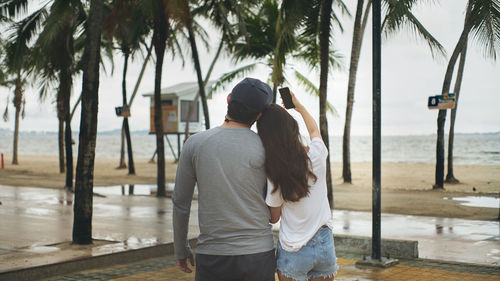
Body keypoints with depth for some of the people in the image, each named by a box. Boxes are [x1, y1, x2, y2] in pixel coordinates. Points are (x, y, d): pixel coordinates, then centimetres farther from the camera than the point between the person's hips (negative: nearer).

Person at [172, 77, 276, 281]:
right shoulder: (266, 149, -9)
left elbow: (180, 203, 3)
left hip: (213, 256, 1)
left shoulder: (194, 144, -4)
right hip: (258, 255, 0)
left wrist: (180, 249, 16)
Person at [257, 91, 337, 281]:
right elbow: (314, 130, 16)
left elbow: (274, 218, -1)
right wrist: (299, 106, 29)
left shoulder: (275, 175, -17)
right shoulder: (317, 153, -10)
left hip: (294, 252, -3)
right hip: (325, 245, 3)